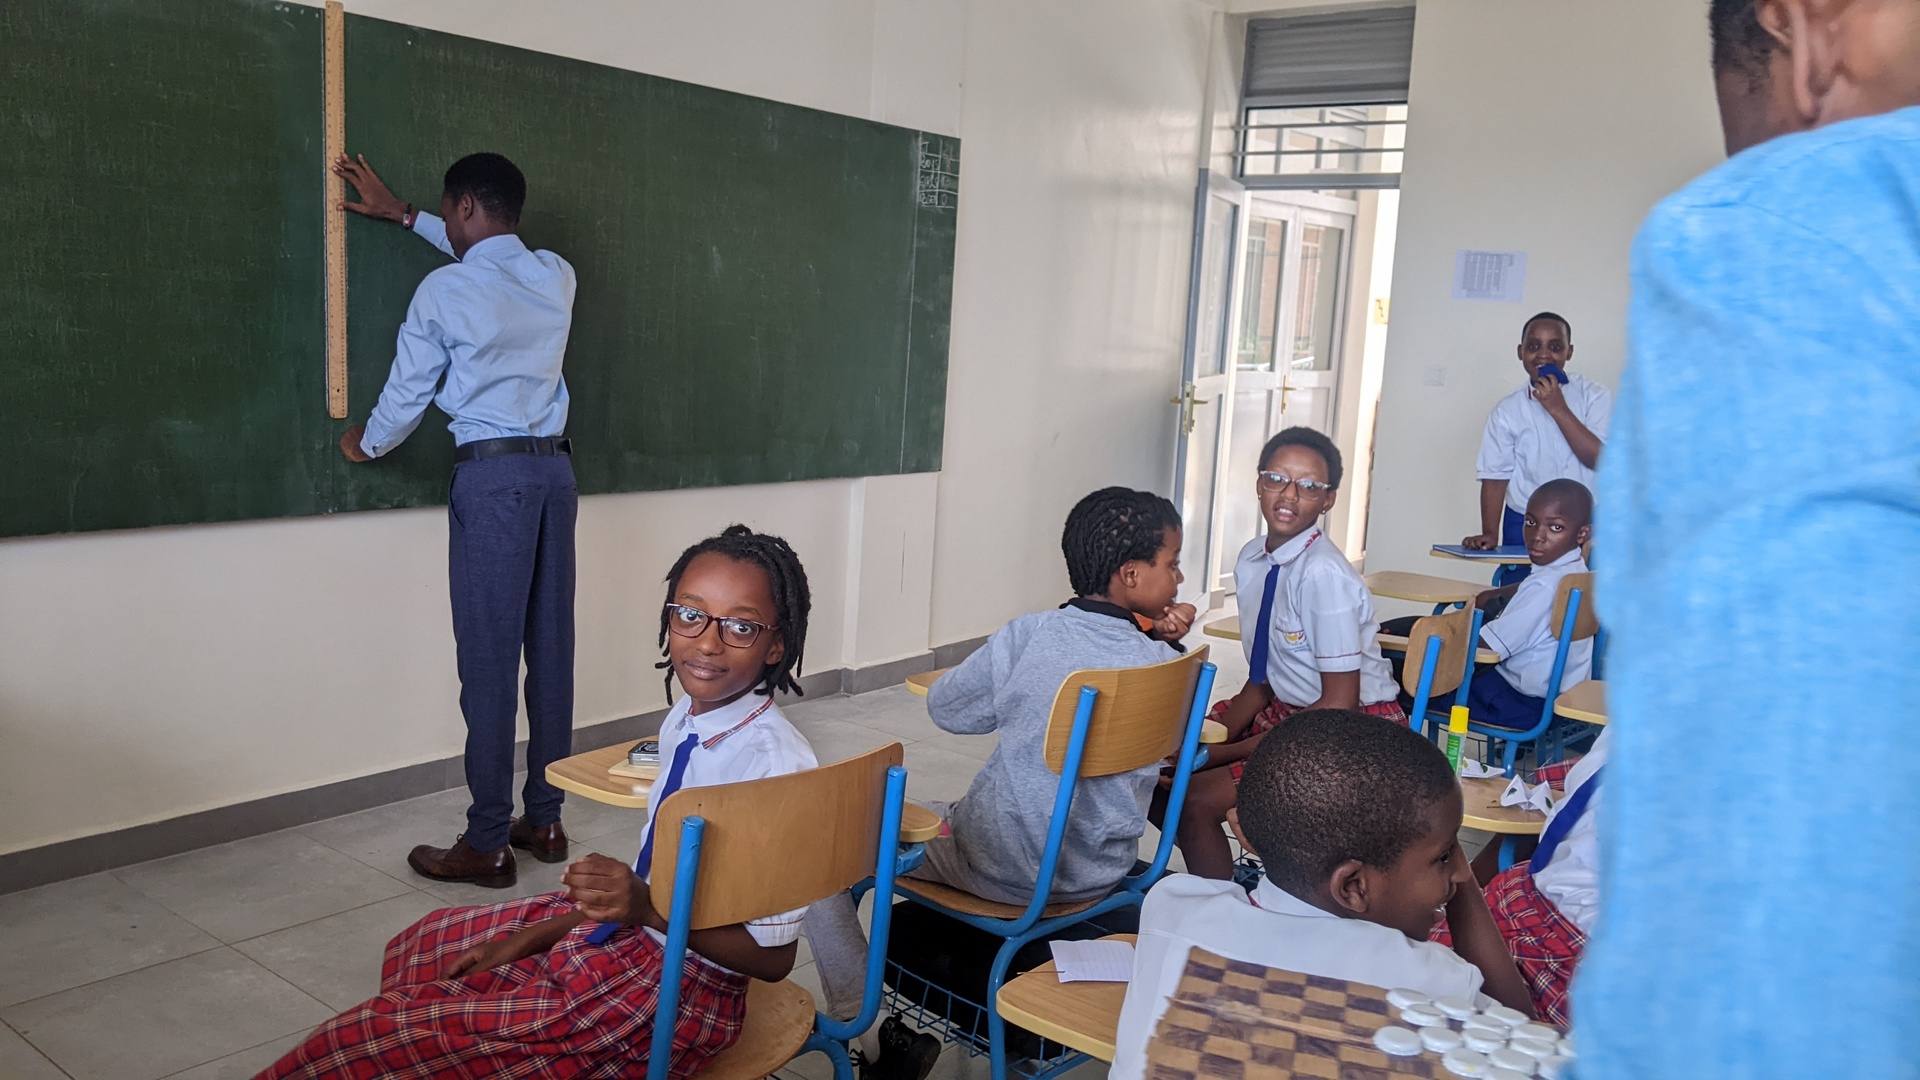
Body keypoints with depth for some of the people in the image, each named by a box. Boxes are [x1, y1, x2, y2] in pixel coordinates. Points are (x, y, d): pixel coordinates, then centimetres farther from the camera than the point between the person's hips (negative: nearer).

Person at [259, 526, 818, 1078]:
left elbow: (773, 956, -21)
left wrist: (646, 908, -32)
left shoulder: (777, 768, -28)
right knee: (423, 945, 20)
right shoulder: (686, 721, -2)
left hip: (682, 989, -8)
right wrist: (542, 932, 6)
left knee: (390, 1034, -5)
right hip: (634, 926, 8)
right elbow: (664, 871, 9)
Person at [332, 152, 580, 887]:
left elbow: (408, 392, 3)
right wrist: (403, 216, 40)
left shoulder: (445, 289, -6)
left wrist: (366, 446, 24)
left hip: (492, 475, -6)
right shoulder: (557, 277, 10)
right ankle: (545, 820, 16)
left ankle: (487, 844, 2)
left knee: (489, 658, -4)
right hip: (554, 469, 6)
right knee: (550, 649, 8)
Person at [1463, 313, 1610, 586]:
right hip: (1524, 530, 1)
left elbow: (1599, 459, -11)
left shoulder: (1595, 396, -1)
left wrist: (1558, 409, -16)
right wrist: (1489, 533, -11)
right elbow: (1495, 476, 0)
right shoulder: (1507, 411, 1)